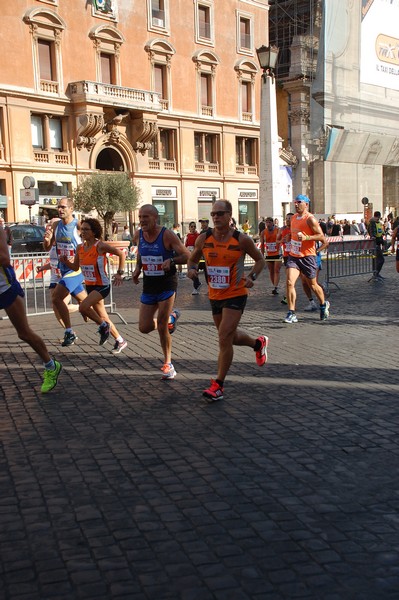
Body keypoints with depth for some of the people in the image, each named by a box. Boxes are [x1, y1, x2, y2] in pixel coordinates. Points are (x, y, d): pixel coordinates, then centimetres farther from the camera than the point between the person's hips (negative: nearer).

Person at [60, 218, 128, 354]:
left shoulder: (100, 245, -15)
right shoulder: (80, 248, 4)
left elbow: (121, 254, -12)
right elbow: (75, 267, 12)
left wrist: (120, 273, -17)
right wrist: (66, 262, -7)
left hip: (102, 285, -7)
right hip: (89, 286, 7)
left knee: (83, 307, -25)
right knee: (102, 317, 13)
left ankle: (103, 325, -1)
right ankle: (120, 341, 28)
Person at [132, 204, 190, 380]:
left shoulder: (167, 235, -15)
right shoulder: (138, 235, 0)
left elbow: (187, 256, -13)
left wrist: (171, 261, -30)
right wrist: (138, 268, 4)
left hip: (167, 285, -5)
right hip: (148, 286, 5)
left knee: (162, 327, -7)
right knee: (144, 328, 2)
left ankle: (167, 364, 12)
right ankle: (171, 318, 32)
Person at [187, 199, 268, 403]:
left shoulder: (242, 240, -13)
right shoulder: (204, 239, -4)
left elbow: (260, 259, 1)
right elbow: (193, 258, 12)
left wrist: (252, 276, -17)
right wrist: (192, 269, -11)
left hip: (235, 295, -5)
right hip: (215, 295, 5)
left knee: (224, 338, -14)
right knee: (231, 336, 21)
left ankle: (218, 385, -2)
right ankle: (258, 343, 52)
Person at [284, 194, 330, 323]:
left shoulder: (310, 219, -11)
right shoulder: (293, 217, 12)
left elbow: (321, 236, -15)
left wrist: (306, 238, -26)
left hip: (307, 256, -5)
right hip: (293, 256, 5)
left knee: (313, 285, 11)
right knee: (289, 282, -14)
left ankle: (324, 305, 38)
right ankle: (291, 314, -13)